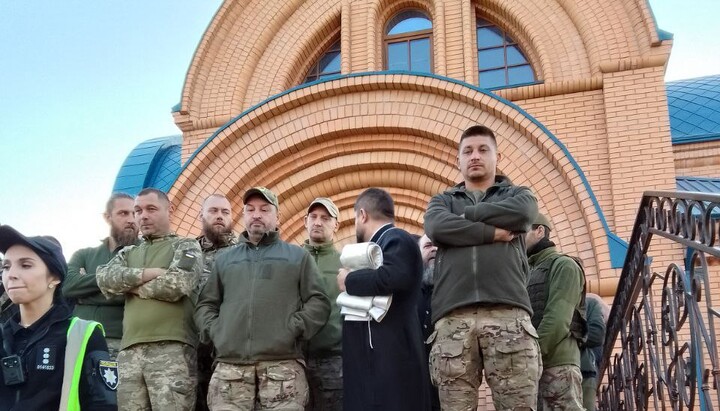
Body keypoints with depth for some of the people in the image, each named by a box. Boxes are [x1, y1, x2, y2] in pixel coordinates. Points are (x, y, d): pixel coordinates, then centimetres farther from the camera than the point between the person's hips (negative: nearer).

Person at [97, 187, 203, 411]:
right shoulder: (128, 253, 25)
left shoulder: (186, 246, 11)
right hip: (130, 351, 4)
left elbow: (176, 284, -7)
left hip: (172, 349, -4)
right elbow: (105, 279, 5)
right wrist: (149, 273, -5)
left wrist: (129, 285, 5)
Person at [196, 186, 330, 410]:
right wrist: (213, 331, 4)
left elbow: (319, 302, 9)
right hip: (229, 365, 2)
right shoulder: (224, 259, 26)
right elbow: (205, 305, 24)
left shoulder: (298, 256, 18)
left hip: (282, 364, -2)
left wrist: (293, 329, -7)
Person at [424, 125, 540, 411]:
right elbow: (437, 227, 1)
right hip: (453, 317, 1)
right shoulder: (443, 201, 26)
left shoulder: (516, 194, 24)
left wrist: (466, 214, 5)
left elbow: (522, 213, -2)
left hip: (508, 313, -1)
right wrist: (493, 232, -2)